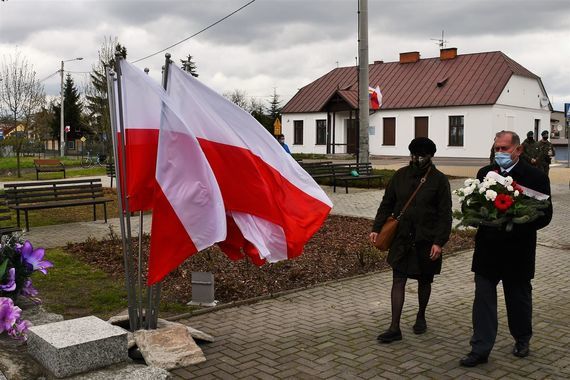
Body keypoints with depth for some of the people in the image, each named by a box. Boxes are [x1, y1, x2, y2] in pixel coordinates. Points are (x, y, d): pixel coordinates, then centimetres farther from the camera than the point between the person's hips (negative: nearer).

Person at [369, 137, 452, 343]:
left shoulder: (439, 179, -5)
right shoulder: (400, 175, 4)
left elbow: (445, 214, -7)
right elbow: (386, 204, 9)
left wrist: (439, 241, -14)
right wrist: (376, 228, 1)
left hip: (426, 241, -2)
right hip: (401, 238, 2)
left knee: (424, 280, 15)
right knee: (398, 281, -1)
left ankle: (421, 317, 37)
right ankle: (394, 328, 2)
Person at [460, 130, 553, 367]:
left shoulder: (536, 177, -7)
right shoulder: (485, 173, 3)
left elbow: (545, 215, -8)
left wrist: (517, 224, -23)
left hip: (518, 252, -2)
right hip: (487, 248, 2)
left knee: (519, 298, 16)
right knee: (483, 299, 2)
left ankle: (522, 339, 40)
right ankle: (480, 349, 10)